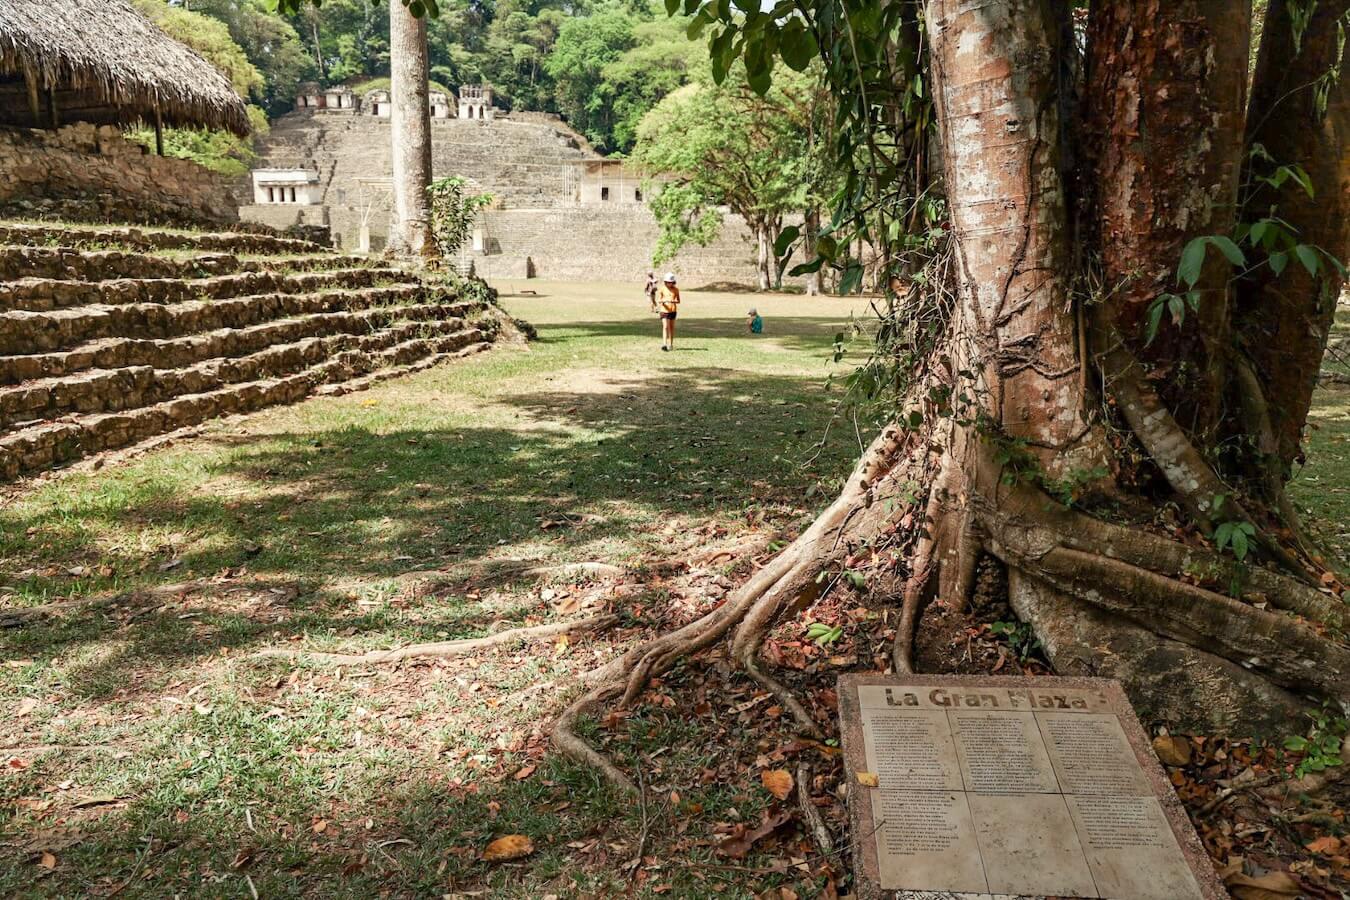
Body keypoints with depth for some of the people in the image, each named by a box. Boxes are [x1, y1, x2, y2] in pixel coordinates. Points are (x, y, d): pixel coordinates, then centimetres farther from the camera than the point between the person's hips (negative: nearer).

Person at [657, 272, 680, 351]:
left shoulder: (675, 289, 3)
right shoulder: (662, 289, -1)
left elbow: (678, 301, 3)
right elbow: (658, 300, -3)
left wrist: (672, 301, -17)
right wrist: (663, 300, -25)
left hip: (673, 310, 2)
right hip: (664, 310, -2)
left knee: (671, 327, 10)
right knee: (665, 327, -13)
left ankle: (671, 344, 19)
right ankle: (664, 344, -21)